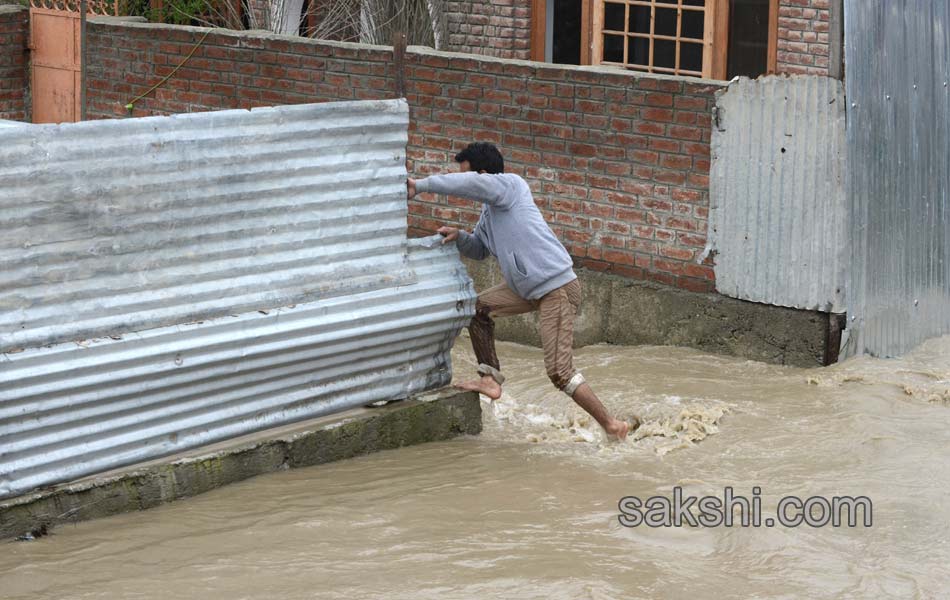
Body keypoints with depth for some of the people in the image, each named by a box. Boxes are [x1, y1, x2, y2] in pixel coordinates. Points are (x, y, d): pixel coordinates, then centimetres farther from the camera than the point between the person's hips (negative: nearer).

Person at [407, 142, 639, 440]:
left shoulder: (511, 184, -12)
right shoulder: (489, 209, 14)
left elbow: (470, 183, -30)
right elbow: (479, 250, 24)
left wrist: (420, 185, -21)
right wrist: (459, 237, 2)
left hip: (557, 287, -10)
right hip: (528, 288, 10)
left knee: (559, 371, -13)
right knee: (477, 307, 16)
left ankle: (611, 425, -5)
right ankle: (491, 380, 20)